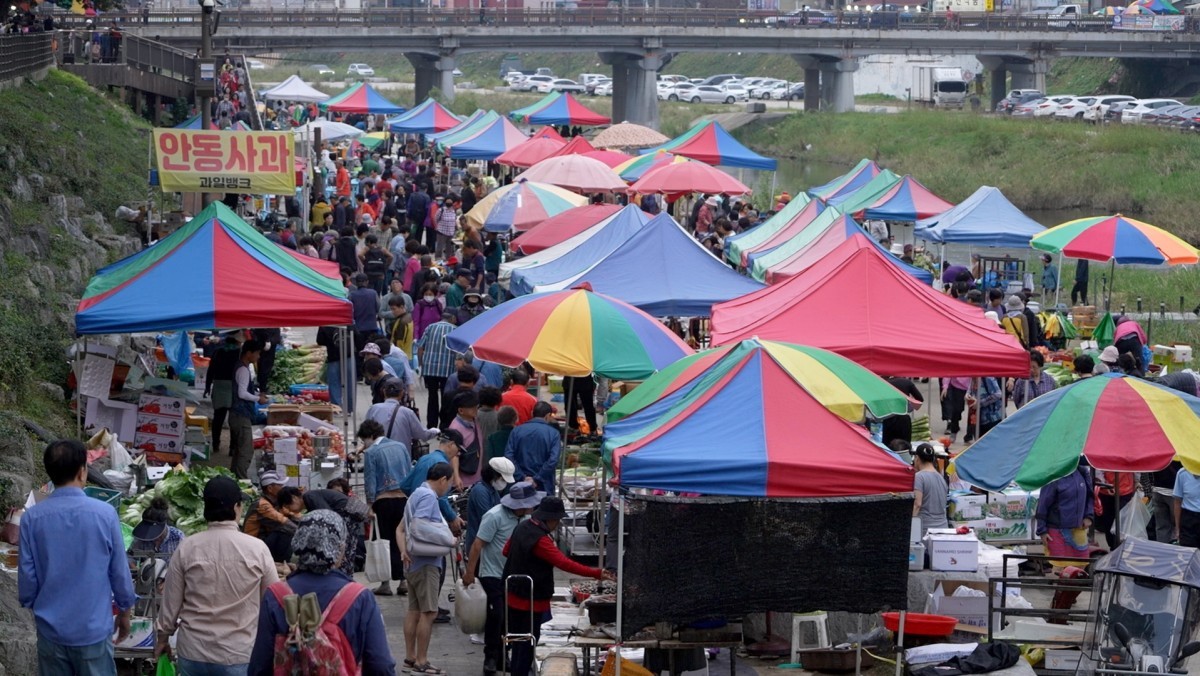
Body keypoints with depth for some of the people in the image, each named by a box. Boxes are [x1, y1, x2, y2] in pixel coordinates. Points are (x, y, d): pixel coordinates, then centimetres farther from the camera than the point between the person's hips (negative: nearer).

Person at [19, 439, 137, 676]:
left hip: (51, 628, 2)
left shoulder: (32, 518, -9)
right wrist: (125, 612, 11)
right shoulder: (105, 514, -13)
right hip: (94, 627, -2)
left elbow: (27, 576, -3)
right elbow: (120, 572, -5)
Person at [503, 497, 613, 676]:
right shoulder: (539, 539, -25)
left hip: (514, 596, 9)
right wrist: (596, 574, -34)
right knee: (528, 644, -1)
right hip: (531, 600, -9)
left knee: (519, 641, 18)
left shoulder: (522, 528, 4)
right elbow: (564, 563, -32)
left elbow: (506, 551, 19)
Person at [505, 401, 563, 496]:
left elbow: (508, 456, -6)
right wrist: (537, 479, -13)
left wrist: (522, 477, -7)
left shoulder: (517, 431, 4)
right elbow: (553, 460, -16)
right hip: (544, 488, -2)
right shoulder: (553, 433, -4)